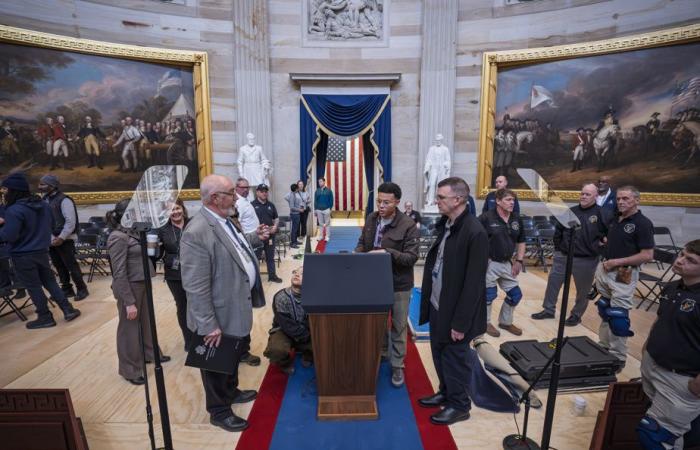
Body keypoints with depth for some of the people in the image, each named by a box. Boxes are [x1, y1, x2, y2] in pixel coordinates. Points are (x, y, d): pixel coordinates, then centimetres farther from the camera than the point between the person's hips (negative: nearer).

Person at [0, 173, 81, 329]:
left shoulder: (14, 210, -21)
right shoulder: (43, 204, 3)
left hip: (23, 256, -7)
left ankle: (45, 318, 14)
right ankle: (68, 310, 13)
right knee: (50, 282, 15)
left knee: (33, 287, 5)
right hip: (42, 251, 7)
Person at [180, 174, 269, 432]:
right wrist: (209, 325, -23)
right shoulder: (196, 233, -28)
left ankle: (231, 391, 51)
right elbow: (195, 287, -27)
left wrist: (254, 238, 6)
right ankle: (219, 412, 37)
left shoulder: (225, 221, 1)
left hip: (237, 308, 9)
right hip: (220, 316, -9)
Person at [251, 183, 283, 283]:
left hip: (270, 235, 5)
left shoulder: (271, 205, 12)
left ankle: (272, 275, 21)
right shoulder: (252, 205, -6)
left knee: (270, 257, 12)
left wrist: (275, 226, 0)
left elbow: (276, 218, 19)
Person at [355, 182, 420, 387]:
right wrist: (358, 253, -11)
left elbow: (411, 257, -21)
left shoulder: (408, 225, -19)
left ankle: (397, 365, 31)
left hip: (399, 284, -4)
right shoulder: (371, 219, -2)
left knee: (398, 326, 13)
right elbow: (362, 242, 10)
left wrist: (387, 252, -33)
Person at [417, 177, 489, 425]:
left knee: (455, 359, 11)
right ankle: (445, 392, 43)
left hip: (454, 311, -7)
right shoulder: (444, 224, 3)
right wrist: (427, 299, 12)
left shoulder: (475, 232, -23)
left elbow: (473, 283, -21)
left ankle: (459, 405, 33)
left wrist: (461, 322, -17)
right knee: (439, 355, 22)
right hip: (437, 305, 8)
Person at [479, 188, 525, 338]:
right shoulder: (486, 218, -16)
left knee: (515, 294, 12)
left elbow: (521, 242, 14)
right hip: (489, 263, -6)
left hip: (507, 263, 7)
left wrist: (519, 261, 7)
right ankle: (486, 323, 27)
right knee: (489, 295, 5)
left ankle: (505, 322, 34)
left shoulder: (517, 219, 3)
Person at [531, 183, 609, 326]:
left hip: (586, 260, -4)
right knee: (553, 282, 8)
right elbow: (558, 230, 13)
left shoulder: (601, 214, -8)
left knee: (583, 290, 9)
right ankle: (548, 310, 21)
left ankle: (576, 315, 27)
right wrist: (558, 248, 11)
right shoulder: (571, 211, 5)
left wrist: (601, 244, -6)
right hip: (563, 256, 4)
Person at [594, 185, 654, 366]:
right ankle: (603, 347, 31)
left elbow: (647, 256, -16)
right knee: (604, 312, 17)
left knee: (618, 317, -3)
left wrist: (617, 262, -17)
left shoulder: (643, 223, -11)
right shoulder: (614, 220, 10)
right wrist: (604, 261, 9)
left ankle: (617, 357, 11)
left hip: (623, 275, -7)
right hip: (604, 270, 7)